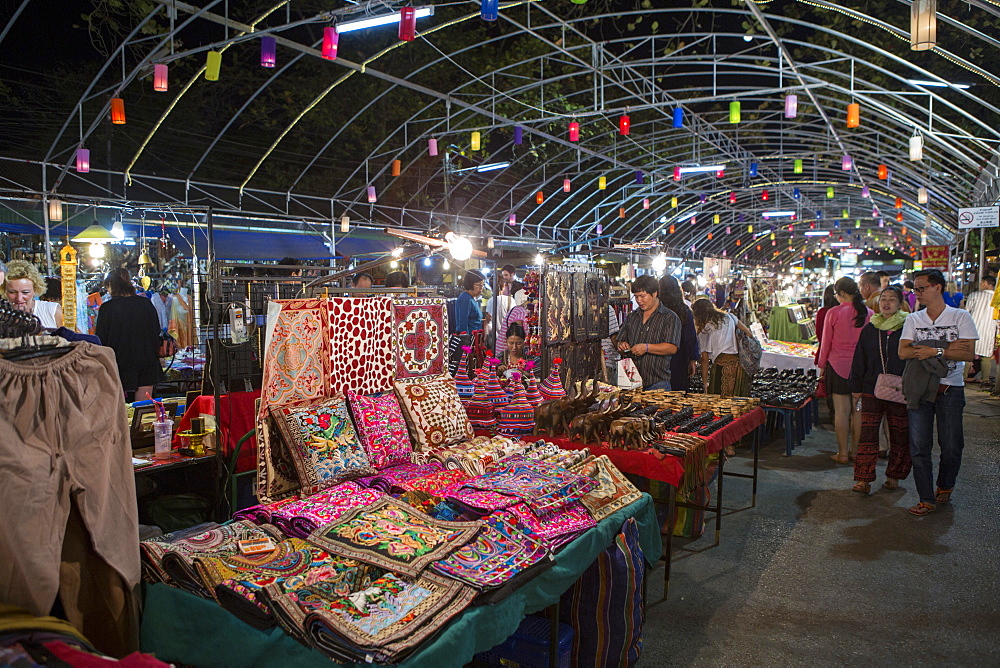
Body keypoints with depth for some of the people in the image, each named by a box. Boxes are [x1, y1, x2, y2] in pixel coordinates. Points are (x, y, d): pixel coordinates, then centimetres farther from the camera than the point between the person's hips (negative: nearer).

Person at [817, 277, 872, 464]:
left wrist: (822, 364, 9)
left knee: (841, 410, 2)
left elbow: (826, 342, -2)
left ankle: (843, 453, 7)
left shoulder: (833, 313, -8)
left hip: (838, 365, -3)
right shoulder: (869, 313, 1)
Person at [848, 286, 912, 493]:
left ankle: (894, 476, 24)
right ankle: (864, 480, 2)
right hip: (872, 391, 2)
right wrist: (856, 387, 9)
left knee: (899, 436, 8)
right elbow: (859, 360, 12)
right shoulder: (869, 329, 8)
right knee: (867, 435, -1)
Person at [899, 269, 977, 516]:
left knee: (951, 446, 4)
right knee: (919, 446, -2)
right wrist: (947, 347, -12)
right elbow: (903, 352, -5)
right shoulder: (913, 320, 9)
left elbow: (969, 353, -8)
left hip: (950, 389, -2)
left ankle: (945, 486, 31)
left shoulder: (960, 317, 1)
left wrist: (935, 351, -17)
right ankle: (927, 499, 5)